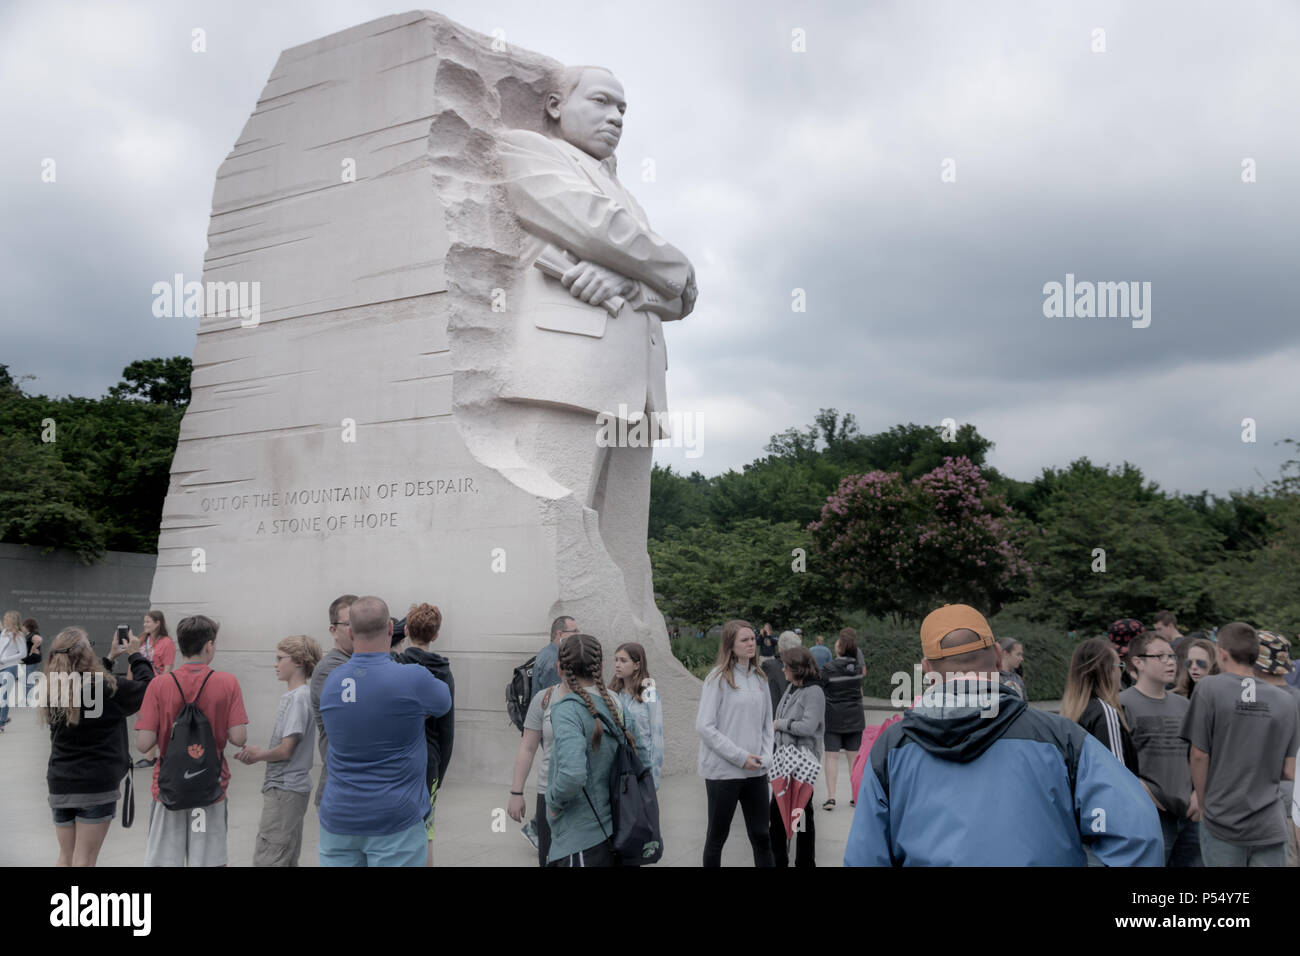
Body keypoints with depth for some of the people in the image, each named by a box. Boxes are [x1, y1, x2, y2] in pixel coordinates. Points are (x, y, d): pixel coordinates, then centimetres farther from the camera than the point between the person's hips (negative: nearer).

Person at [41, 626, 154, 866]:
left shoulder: (53, 690, 0)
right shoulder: (108, 688, -15)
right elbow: (147, 686, -3)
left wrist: (110, 658, 24)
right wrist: (135, 655, 10)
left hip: (60, 784, 5)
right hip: (97, 784, -5)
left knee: (66, 857, 17)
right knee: (84, 860, 1)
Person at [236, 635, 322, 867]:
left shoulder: (299, 698, -17)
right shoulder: (293, 696, 11)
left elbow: (285, 750, -18)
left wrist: (257, 756, -2)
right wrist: (258, 753, -1)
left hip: (285, 791, -10)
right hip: (288, 789, 10)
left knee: (266, 859, -9)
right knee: (287, 860, 15)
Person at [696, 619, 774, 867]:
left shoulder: (759, 678, 9)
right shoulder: (718, 678, -8)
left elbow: (767, 723, 15)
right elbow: (704, 727, -14)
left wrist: (765, 756, -2)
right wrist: (741, 757, -16)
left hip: (756, 771, 5)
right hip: (723, 771, -5)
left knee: (761, 836, 10)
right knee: (717, 837, 8)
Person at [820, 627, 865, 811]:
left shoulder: (829, 669, -14)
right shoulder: (858, 666, -4)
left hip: (833, 717, -4)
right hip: (855, 717, 4)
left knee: (832, 756, 0)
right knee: (854, 756, 10)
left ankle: (831, 797, -3)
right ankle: (856, 796, 16)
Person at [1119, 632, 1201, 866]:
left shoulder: (1183, 705, 15)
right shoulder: (1124, 704, -6)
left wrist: (1199, 794, 6)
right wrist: (1149, 796, -15)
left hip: (1189, 815, 6)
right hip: (1150, 817, -6)